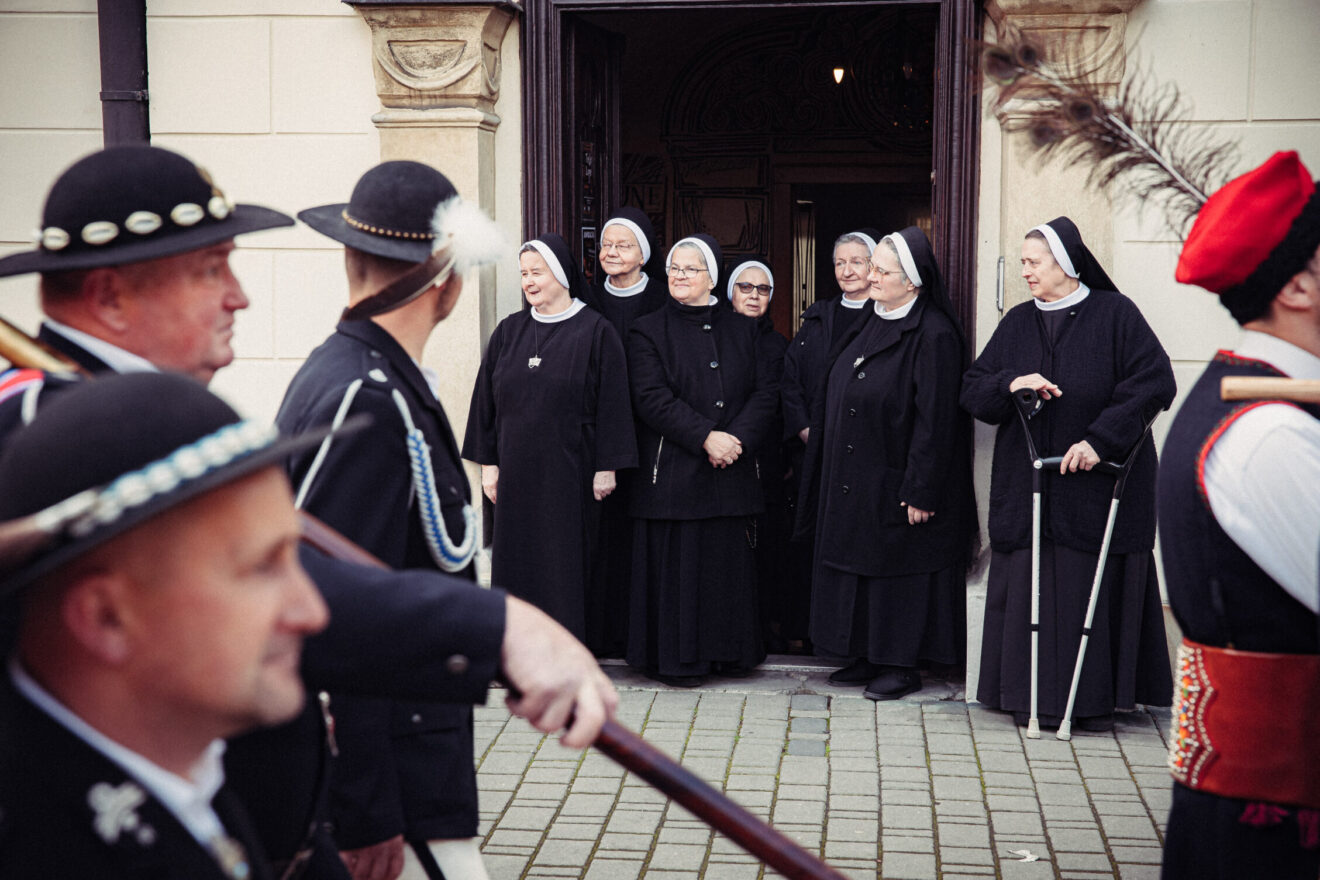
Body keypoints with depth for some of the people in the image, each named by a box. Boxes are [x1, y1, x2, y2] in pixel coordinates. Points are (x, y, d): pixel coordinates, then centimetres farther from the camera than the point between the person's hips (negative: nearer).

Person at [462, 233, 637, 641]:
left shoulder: (595, 332, -3)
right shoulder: (509, 331, 9)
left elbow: (611, 401, -5)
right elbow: (487, 398, 10)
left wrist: (607, 467, -9)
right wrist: (488, 462, 6)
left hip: (570, 470, -4)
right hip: (517, 470, 4)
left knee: (565, 562, -1)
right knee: (517, 558, 6)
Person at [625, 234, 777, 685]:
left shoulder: (743, 331, 12)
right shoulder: (648, 331, 2)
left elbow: (765, 392, 6)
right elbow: (652, 398, -9)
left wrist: (737, 437, -11)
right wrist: (706, 437, -17)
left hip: (733, 472, 3)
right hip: (673, 470, -3)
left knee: (729, 560, 6)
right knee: (677, 562, -1)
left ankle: (728, 653, 19)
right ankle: (678, 659, 9)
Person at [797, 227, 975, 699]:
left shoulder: (934, 336, -16)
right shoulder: (870, 323, 9)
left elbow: (936, 420, -19)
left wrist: (921, 492, -20)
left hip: (895, 483, -8)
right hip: (851, 481, 8)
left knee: (897, 570, 2)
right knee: (858, 566, 13)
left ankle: (903, 665, 14)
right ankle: (869, 657, 24)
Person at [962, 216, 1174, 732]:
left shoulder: (1114, 314, -2)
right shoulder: (1017, 324, 12)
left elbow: (1154, 382, -10)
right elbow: (972, 391, 11)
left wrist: (1101, 439, -18)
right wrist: (1010, 385, -11)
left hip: (1097, 486, -4)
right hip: (1026, 487, 4)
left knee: (1092, 591, -1)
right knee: (1030, 590, 2)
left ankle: (1093, 700, 9)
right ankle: (1035, 697, 11)